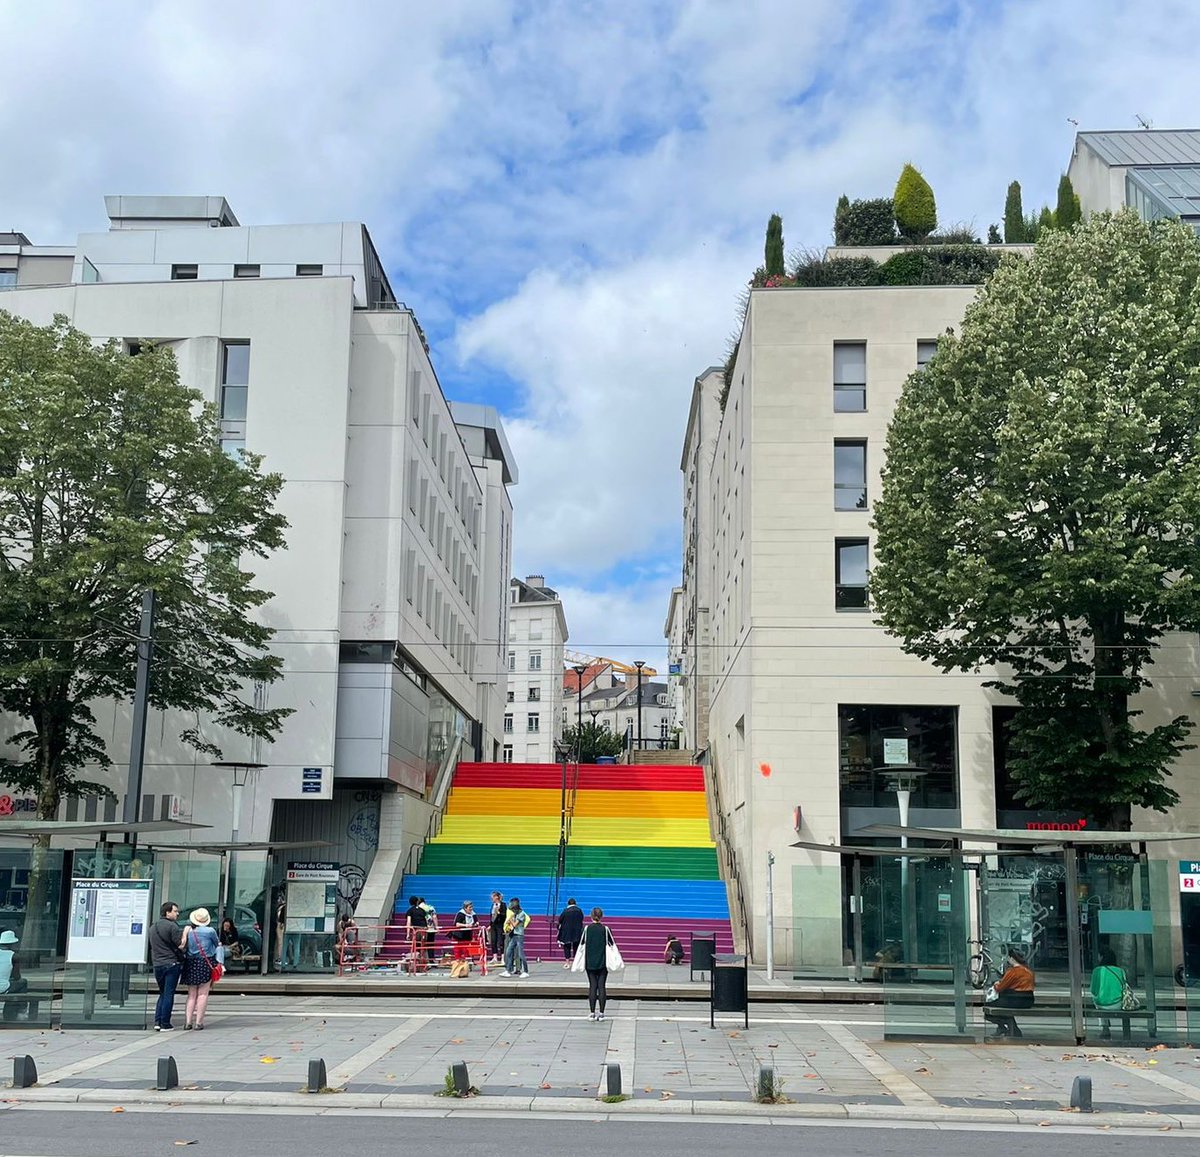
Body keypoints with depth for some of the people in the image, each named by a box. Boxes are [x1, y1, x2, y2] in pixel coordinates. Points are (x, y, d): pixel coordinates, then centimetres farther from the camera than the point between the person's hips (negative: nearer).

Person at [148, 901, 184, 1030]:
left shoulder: (153, 927, 13)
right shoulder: (172, 926, -11)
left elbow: (152, 947, 18)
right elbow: (179, 946, -11)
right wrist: (181, 960, 5)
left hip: (157, 965, 7)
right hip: (171, 964, -7)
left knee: (163, 993, 17)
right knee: (168, 994, -1)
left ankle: (157, 1022, 9)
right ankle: (165, 1024, 0)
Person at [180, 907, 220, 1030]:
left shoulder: (189, 931, -2)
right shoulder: (210, 931, -9)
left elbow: (183, 948, -7)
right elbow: (217, 944, 7)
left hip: (191, 963, 3)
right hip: (206, 963, -3)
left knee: (191, 994, 12)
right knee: (203, 994, 2)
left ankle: (188, 1021, 5)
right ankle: (198, 1022, 1)